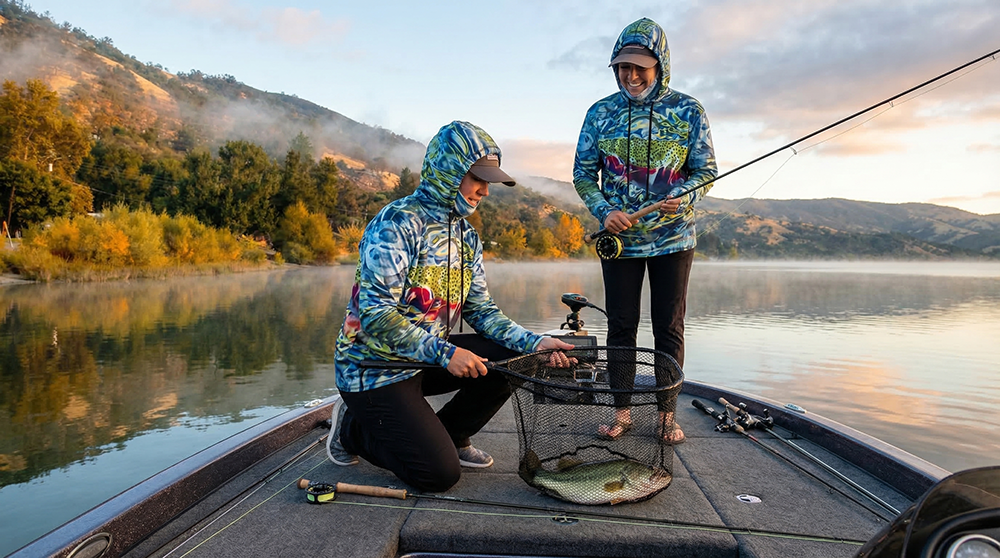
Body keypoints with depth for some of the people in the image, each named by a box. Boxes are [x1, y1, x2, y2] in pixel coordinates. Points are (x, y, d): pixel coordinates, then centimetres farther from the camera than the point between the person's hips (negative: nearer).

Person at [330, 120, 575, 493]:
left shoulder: (466, 237, 7)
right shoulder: (397, 223, -20)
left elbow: (480, 309, 5)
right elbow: (376, 315, -27)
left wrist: (534, 343, -8)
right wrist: (445, 353, -31)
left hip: (426, 360, 8)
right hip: (375, 368, -8)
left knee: (511, 357, -7)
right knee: (439, 473, -13)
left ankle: (450, 436, 12)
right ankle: (354, 427, 11)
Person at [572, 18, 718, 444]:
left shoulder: (688, 111, 0)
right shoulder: (601, 113, 3)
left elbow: (707, 171, 2)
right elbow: (583, 173, 5)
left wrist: (682, 200, -20)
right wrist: (605, 212, -13)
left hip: (673, 238, -1)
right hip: (619, 238, 1)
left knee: (669, 327, 5)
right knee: (621, 326, 6)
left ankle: (667, 414, 17)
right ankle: (621, 411, 18)